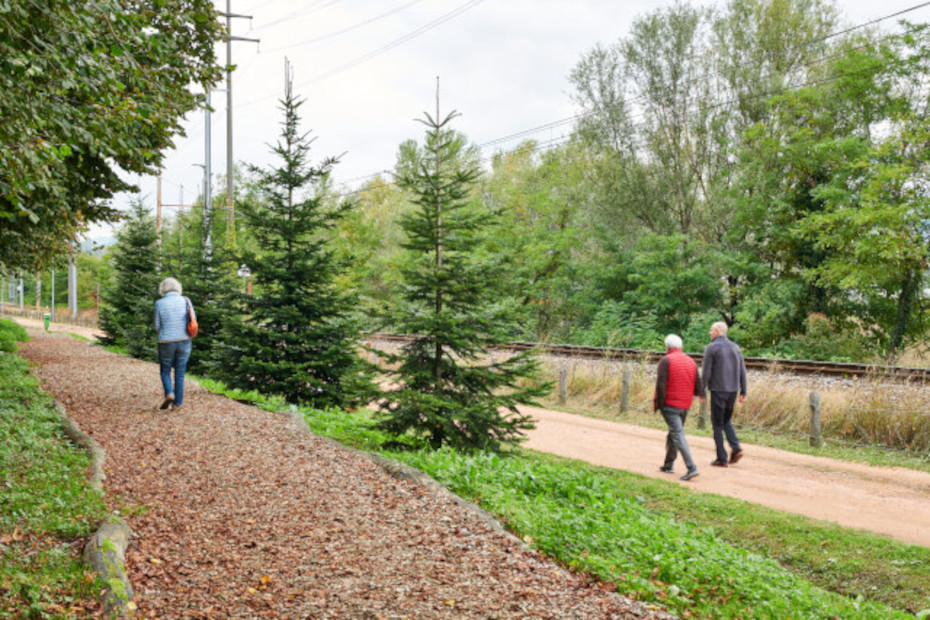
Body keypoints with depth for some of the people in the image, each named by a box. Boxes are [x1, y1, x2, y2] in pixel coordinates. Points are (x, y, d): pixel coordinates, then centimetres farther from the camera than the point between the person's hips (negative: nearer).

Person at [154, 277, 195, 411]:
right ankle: (177, 403, 12)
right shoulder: (185, 301, -3)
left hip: (166, 343, -2)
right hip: (184, 341, 2)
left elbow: (157, 327, -2)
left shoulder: (159, 304, -7)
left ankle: (169, 394, -6)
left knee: (165, 371, 17)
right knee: (180, 373, 12)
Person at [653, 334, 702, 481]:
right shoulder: (691, 361, 9)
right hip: (685, 406, 7)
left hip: (670, 404, -7)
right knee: (673, 433, 20)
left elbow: (661, 385, -15)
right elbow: (699, 388, 8)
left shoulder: (666, 361, -9)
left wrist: (658, 404, -7)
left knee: (678, 436, -9)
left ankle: (691, 468, -19)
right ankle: (669, 464, 28)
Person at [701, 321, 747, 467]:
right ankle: (736, 448, 1)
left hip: (718, 390, -5)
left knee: (718, 424, 3)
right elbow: (742, 371, 9)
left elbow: (706, 372, -10)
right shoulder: (735, 347, 9)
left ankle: (722, 458, 2)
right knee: (726, 420, 20)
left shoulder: (711, 348, -8)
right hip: (733, 390, 5)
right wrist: (743, 392, 13)